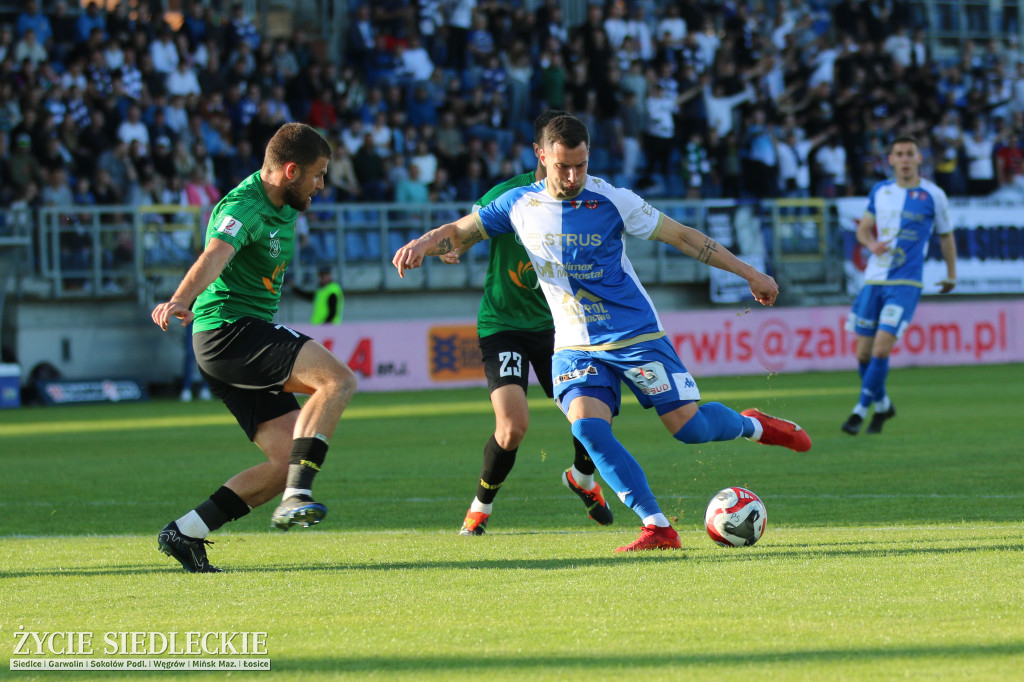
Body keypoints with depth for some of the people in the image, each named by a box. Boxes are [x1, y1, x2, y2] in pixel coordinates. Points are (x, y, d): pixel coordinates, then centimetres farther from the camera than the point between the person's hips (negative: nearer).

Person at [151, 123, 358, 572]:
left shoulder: (285, 209, 14)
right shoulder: (243, 207, -16)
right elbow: (214, 257, -35)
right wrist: (180, 301, -51)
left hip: (253, 337, 10)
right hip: (228, 329, -10)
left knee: (287, 461, 1)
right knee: (337, 380, -25)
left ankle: (185, 533, 3)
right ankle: (296, 498, -32)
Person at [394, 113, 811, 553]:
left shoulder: (611, 201, -10)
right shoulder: (519, 204, -1)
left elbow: (680, 235, -4)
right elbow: (458, 233, 10)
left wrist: (749, 274, -1)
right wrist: (422, 244, -14)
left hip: (635, 335, -2)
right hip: (576, 347, 2)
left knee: (689, 427, -9)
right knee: (588, 428, -23)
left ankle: (752, 425, 26)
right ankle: (658, 528, -18)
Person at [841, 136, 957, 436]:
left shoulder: (933, 195, -2)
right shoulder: (880, 191, 8)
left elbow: (946, 236, 11)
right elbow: (863, 229, 17)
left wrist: (951, 275, 20)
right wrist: (872, 244, -7)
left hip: (905, 284, -4)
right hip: (873, 279, 4)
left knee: (881, 349, -18)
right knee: (863, 353, 5)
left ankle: (860, 410, -6)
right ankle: (883, 405, 29)